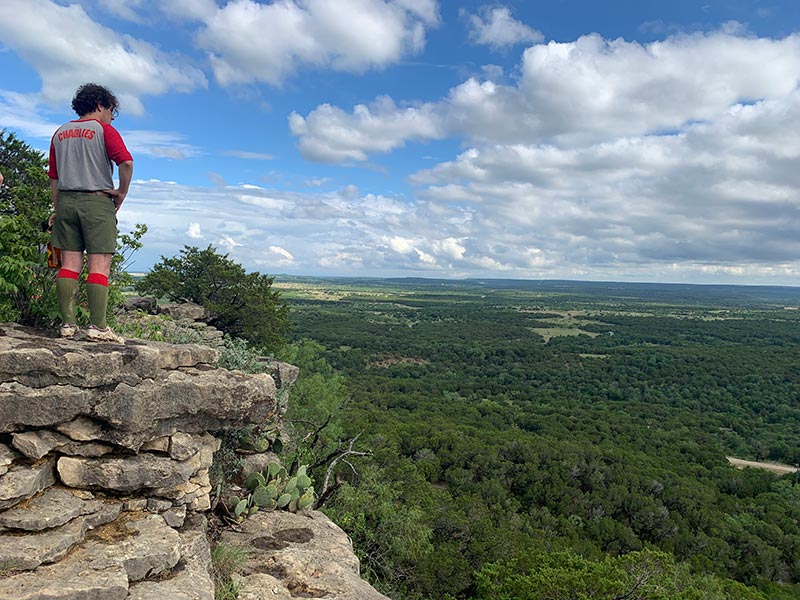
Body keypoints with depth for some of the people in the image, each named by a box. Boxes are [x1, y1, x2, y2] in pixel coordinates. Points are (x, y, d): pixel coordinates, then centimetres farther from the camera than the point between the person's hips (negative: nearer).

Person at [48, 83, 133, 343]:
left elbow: (53, 177, 16)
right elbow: (126, 162, -17)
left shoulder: (60, 133, 18)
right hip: (97, 201, -6)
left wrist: (57, 208, 19)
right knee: (99, 265, -7)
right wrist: (122, 192, -5)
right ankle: (98, 326, -11)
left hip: (66, 200, 6)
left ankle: (67, 323, 3)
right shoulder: (104, 130, 0)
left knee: (69, 264, 5)